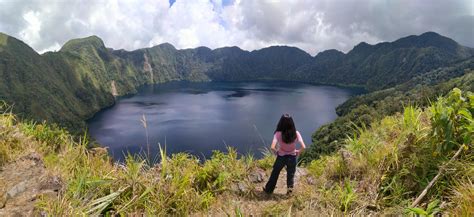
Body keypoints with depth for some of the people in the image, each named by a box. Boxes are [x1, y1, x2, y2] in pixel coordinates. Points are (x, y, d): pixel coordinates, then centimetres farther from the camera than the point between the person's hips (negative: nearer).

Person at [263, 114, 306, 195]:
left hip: (281, 157, 0)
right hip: (292, 157, 1)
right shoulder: (296, 133, -17)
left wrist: (276, 152, -7)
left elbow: (272, 147, -28)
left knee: (275, 173, 22)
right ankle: (290, 187, 13)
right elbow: (303, 147, -19)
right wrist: (298, 152, 0)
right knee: (291, 174, 26)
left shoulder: (278, 134, -22)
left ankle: (268, 189, 38)